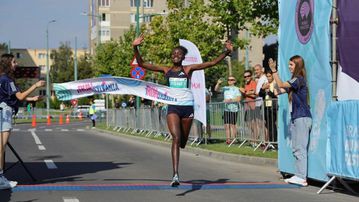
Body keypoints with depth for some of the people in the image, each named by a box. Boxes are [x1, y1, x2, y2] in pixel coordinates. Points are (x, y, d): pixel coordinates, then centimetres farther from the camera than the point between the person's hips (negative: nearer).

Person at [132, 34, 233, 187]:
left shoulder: (188, 70, 5)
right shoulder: (166, 70, 5)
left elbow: (212, 63, 0)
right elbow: (142, 64, 1)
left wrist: (226, 52, -10)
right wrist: (135, 48, -11)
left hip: (187, 107, 2)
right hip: (173, 108, -2)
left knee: (183, 142, 11)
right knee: (176, 138, -19)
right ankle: (175, 175, -23)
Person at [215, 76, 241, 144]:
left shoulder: (236, 89, 0)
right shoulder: (225, 88, 14)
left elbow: (238, 99, -10)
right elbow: (216, 90, 10)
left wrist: (230, 100, -18)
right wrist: (218, 83, -6)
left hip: (233, 109, -5)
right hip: (226, 109, 5)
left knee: (232, 125, -5)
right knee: (226, 125, 2)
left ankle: (233, 139, 0)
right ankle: (228, 139, 5)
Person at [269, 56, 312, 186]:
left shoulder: (298, 79, -10)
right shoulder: (295, 80, 19)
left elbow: (281, 85, -18)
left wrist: (274, 70, -14)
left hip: (302, 118, -10)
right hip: (296, 118, 10)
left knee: (300, 148, -11)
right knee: (296, 148, 10)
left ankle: (302, 177, -13)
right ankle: (298, 175, 13)